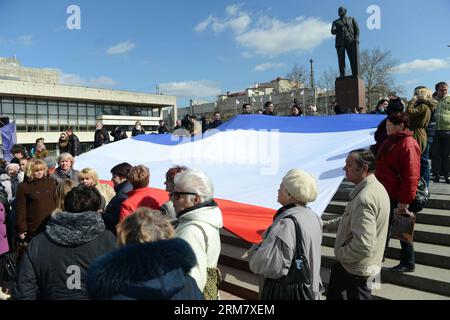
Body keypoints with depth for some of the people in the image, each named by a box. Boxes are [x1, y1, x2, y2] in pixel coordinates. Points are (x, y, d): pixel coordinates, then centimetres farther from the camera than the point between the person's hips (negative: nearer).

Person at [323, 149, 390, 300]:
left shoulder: (364, 199, -31)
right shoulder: (376, 187, 3)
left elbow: (363, 245, -34)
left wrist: (340, 254, -17)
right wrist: (325, 225, 6)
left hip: (356, 269, -9)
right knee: (334, 294, 24)